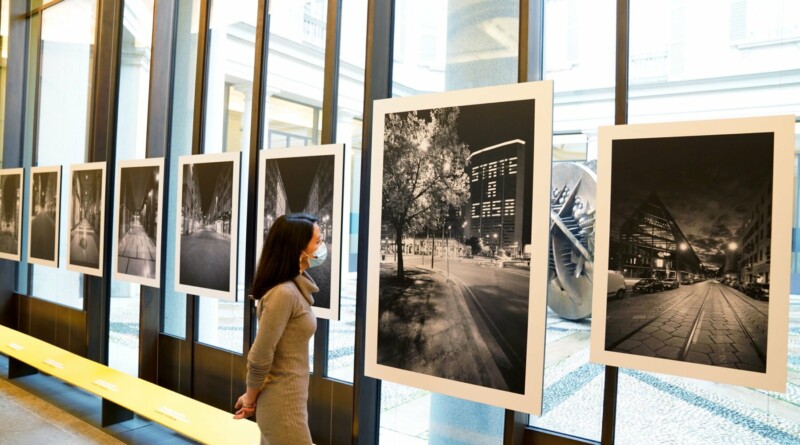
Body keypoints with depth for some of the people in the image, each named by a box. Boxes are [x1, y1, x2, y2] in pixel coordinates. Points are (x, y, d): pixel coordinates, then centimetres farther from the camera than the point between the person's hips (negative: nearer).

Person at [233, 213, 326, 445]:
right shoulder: (283, 293, -24)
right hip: (282, 403, -8)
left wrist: (252, 395, 11)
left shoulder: (296, 287, 4)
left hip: (290, 398, 8)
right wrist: (250, 399, -5)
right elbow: (259, 357, -20)